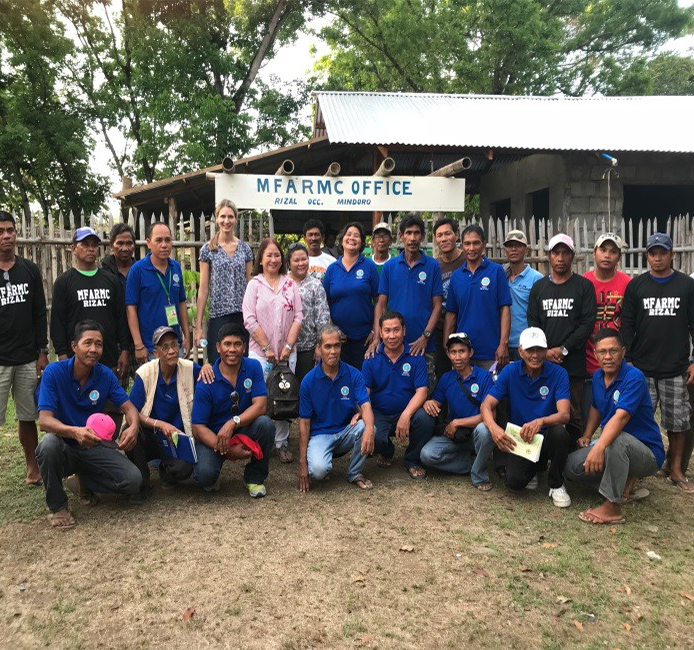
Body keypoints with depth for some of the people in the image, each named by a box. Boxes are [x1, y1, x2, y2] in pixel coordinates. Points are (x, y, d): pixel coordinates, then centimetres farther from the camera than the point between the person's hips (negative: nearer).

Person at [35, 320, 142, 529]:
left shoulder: (105, 375, -6)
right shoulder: (54, 372, -16)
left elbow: (128, 407, -4)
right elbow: (45, 420, -24)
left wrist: (133, 427, -30)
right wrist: (75, 432, -46)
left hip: (95, 447, 2)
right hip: (64, 446, -2)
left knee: (133, 481, -19)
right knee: (48, 444, -38)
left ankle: (83, 482, 12)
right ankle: (57, 505, -10)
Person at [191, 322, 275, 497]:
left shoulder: (253, 367, -9)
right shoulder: (206, 383, -17)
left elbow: (260, 404, -17)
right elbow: (198, 427, -17)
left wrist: (233, 422, -33)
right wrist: (228, 450, -29)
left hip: (244, 429, 3)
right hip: (212, 436, -2)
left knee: (265, 423, -29)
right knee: (204, 475, -30)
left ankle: (255, 477, -5)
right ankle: (211, 478, 13)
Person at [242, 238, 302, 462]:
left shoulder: (290, 284, 8)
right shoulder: (254, 284, 1)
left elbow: (298, 317, 4)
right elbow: (250, 320, -6)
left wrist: (288, 346, -6)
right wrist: (267, 348, -9)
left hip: (287, 352, 2)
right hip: (260, 353, -2)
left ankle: (282, 443, 17)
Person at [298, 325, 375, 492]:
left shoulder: (354, 375, -5)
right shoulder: (309, 381, -7)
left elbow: (366, 406, -15)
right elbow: (304, 422, -4)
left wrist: (369, 428, -41)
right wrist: (302, 463, -8)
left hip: (347, 431, 2)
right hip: (320, 434, -2)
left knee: (365, 427, -30)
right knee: (318, 470, -32)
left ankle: (355, 473, -4)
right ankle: (325, 459, 8)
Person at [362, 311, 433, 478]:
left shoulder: (416, 357, -3)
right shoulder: (372, 358, -1)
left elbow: (421, 391, -10)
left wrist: (406, 415, -27)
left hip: (407, 412, 0)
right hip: (379, 414, 0)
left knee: (425, 418, -32)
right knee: (374, 436, -31)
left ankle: (413, 461, 0)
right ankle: (386, 452, 13)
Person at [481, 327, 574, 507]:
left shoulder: (558, 373, -10)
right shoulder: (510, 372, -6)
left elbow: (564, 414, -22)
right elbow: (486, 406, -10)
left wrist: (540, 422, -44)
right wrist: (494, 428, -33)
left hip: (546, 437, 0)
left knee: (559, 432, -36)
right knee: (514, 480, -26)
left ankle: (556, 485, -6)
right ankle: (534, 469, 15)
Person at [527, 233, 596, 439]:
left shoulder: (584, 286, 4)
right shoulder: (538, 287, 13)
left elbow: (588, 323, -4)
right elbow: (532, 323, 9)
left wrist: (564, 349, -10)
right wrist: (544, 351, -6)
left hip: (573, 364, -2)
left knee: (574, 416, 2)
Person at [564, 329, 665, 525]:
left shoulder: (634, 377, -23)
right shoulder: (597, 376, 1)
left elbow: (621, 416, -36)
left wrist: (599, 448, -49)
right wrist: (587, 436, 3)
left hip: (647, 452, -7)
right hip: (613, 444, 8)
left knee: (616, 440, -40)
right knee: (572, 466, -9)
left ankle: (612, 507, -26)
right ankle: (625, 483, 9)